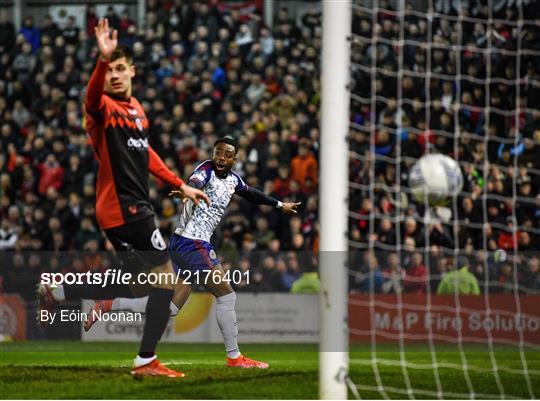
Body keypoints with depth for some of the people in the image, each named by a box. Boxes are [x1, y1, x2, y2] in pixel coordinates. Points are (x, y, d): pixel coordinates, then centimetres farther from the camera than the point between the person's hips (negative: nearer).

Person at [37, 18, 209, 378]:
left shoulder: (136, 108, 14)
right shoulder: (104, 107, -11)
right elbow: (93, 96, -36)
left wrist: (180, 185, 25)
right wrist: (102, 60, -54)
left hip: (133, 205, 9)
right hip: (124, 208, -9)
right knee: (165, 278, -7)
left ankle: (57, 292, 22)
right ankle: (147, 361, 1)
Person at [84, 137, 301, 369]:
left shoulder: (232, 179, 16)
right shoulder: (207, 169, -10)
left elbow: (251, 193, 35)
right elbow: (195, 182, -33)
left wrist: (280, 205, 45)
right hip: (192, 243, -9)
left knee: (171, 307, 7)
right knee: (226, 295, -4)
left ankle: (108, 305, 6)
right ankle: (234, 357, 4)